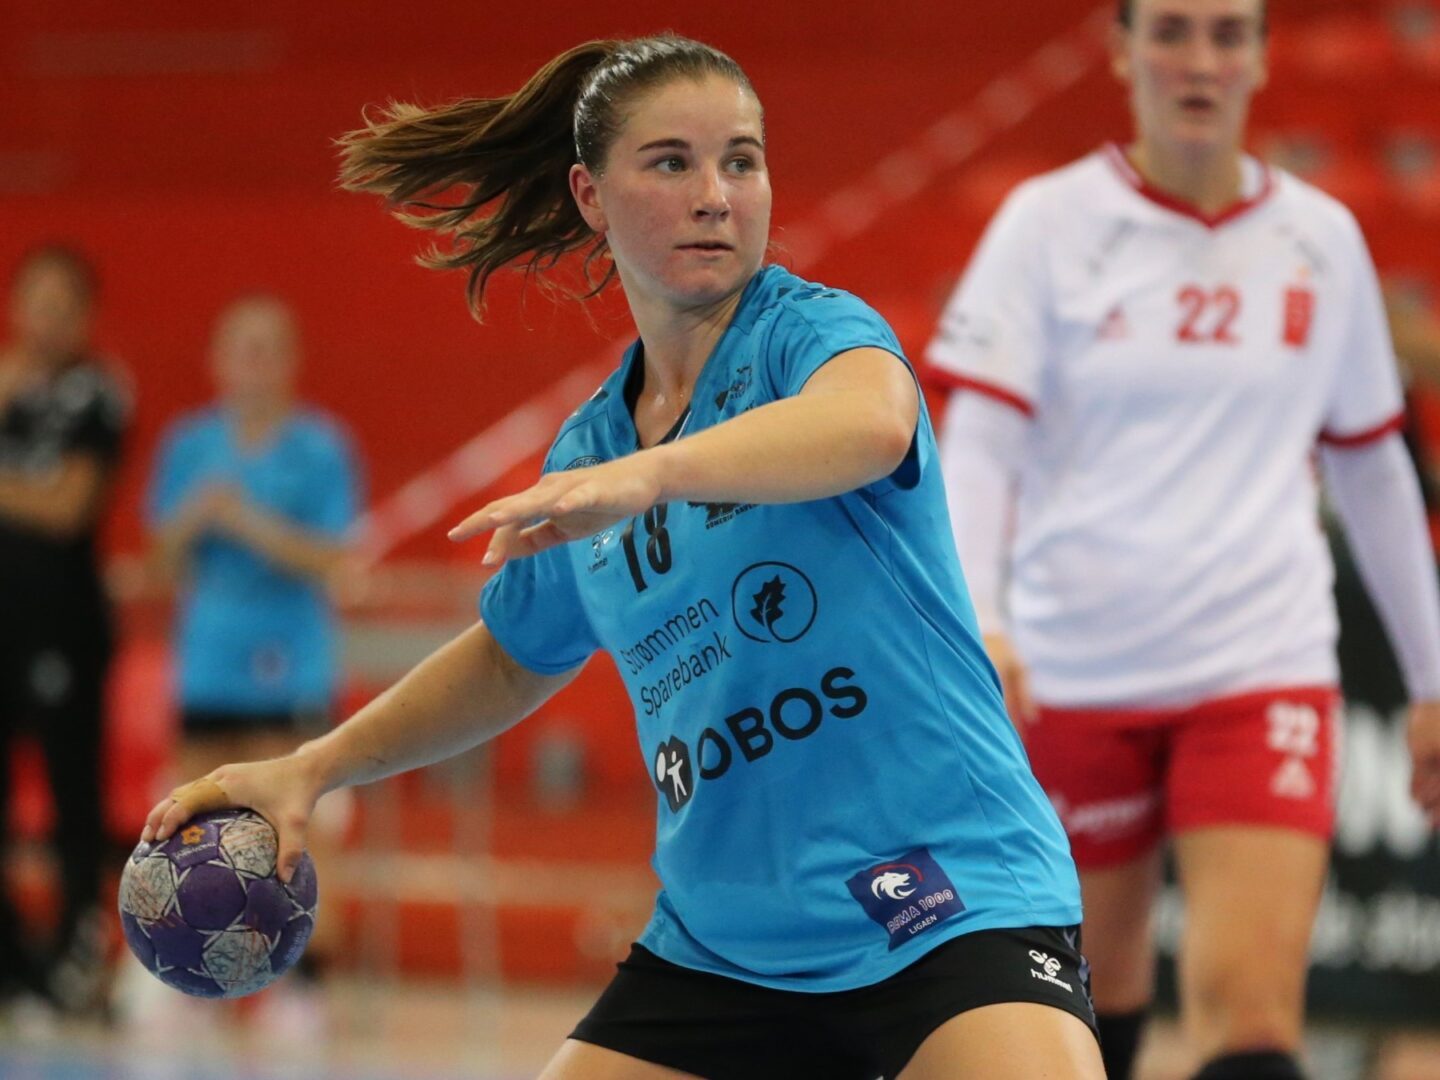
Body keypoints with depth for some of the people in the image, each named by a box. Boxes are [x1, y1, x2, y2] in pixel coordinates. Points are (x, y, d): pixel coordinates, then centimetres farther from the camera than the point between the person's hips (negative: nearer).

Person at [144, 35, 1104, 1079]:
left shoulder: (814, 329, -7)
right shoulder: (587, 450, 11)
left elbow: (873, 422, -34)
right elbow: (512, 658, 30)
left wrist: (653, 472, -48)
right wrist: (316, 765, 22)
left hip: (956, 903, -6)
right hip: (719, 943, 6)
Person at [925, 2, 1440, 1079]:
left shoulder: (1323, 239, 8)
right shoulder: (1049, 223, 0)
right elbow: (976, 447, -7)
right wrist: (976, 624, -24)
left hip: (1265, 669, 0)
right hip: (1072, 672, 0)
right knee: (1097, 986, 9)